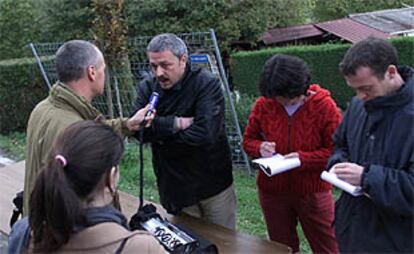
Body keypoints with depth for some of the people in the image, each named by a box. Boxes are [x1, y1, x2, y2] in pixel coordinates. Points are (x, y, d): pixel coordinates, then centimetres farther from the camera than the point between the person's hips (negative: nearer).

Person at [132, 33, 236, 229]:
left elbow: (205, 133, -27)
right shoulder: (147, 88, 0)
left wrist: (160, 135, -16)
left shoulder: (207, 84, -14)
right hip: (176, 189, 3)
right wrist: (176, 123, -24)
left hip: (213, 184, -3)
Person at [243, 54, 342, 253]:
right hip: (272, 191, 3)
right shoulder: (263, 104, -7)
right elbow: (248, 140, 4)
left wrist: (304, 158, -25)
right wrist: (260, 147, -18)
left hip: (313, 190, -2)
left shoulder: (324, 105, -15)